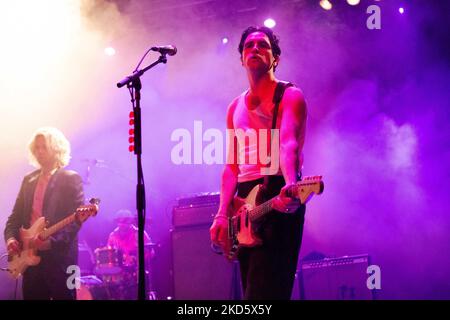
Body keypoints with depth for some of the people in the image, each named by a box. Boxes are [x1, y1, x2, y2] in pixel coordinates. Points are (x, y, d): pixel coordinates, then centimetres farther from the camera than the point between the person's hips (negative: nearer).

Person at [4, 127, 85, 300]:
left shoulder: (71, 178, -3)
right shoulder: (29, 180, 17)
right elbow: (15, 216, 16)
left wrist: (51, 240, -24)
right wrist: (11, 238, -3)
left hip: (59, 256, -6)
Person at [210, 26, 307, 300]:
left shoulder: (290, 96, -1)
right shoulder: (236, 108, 20)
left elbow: (289, 144, -19)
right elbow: (232, 165, 16)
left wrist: (291, 185, -38)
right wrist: (222, 215, 4)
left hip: (278, 197, -8)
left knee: (266, 291, -17)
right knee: (251, 288, 10)